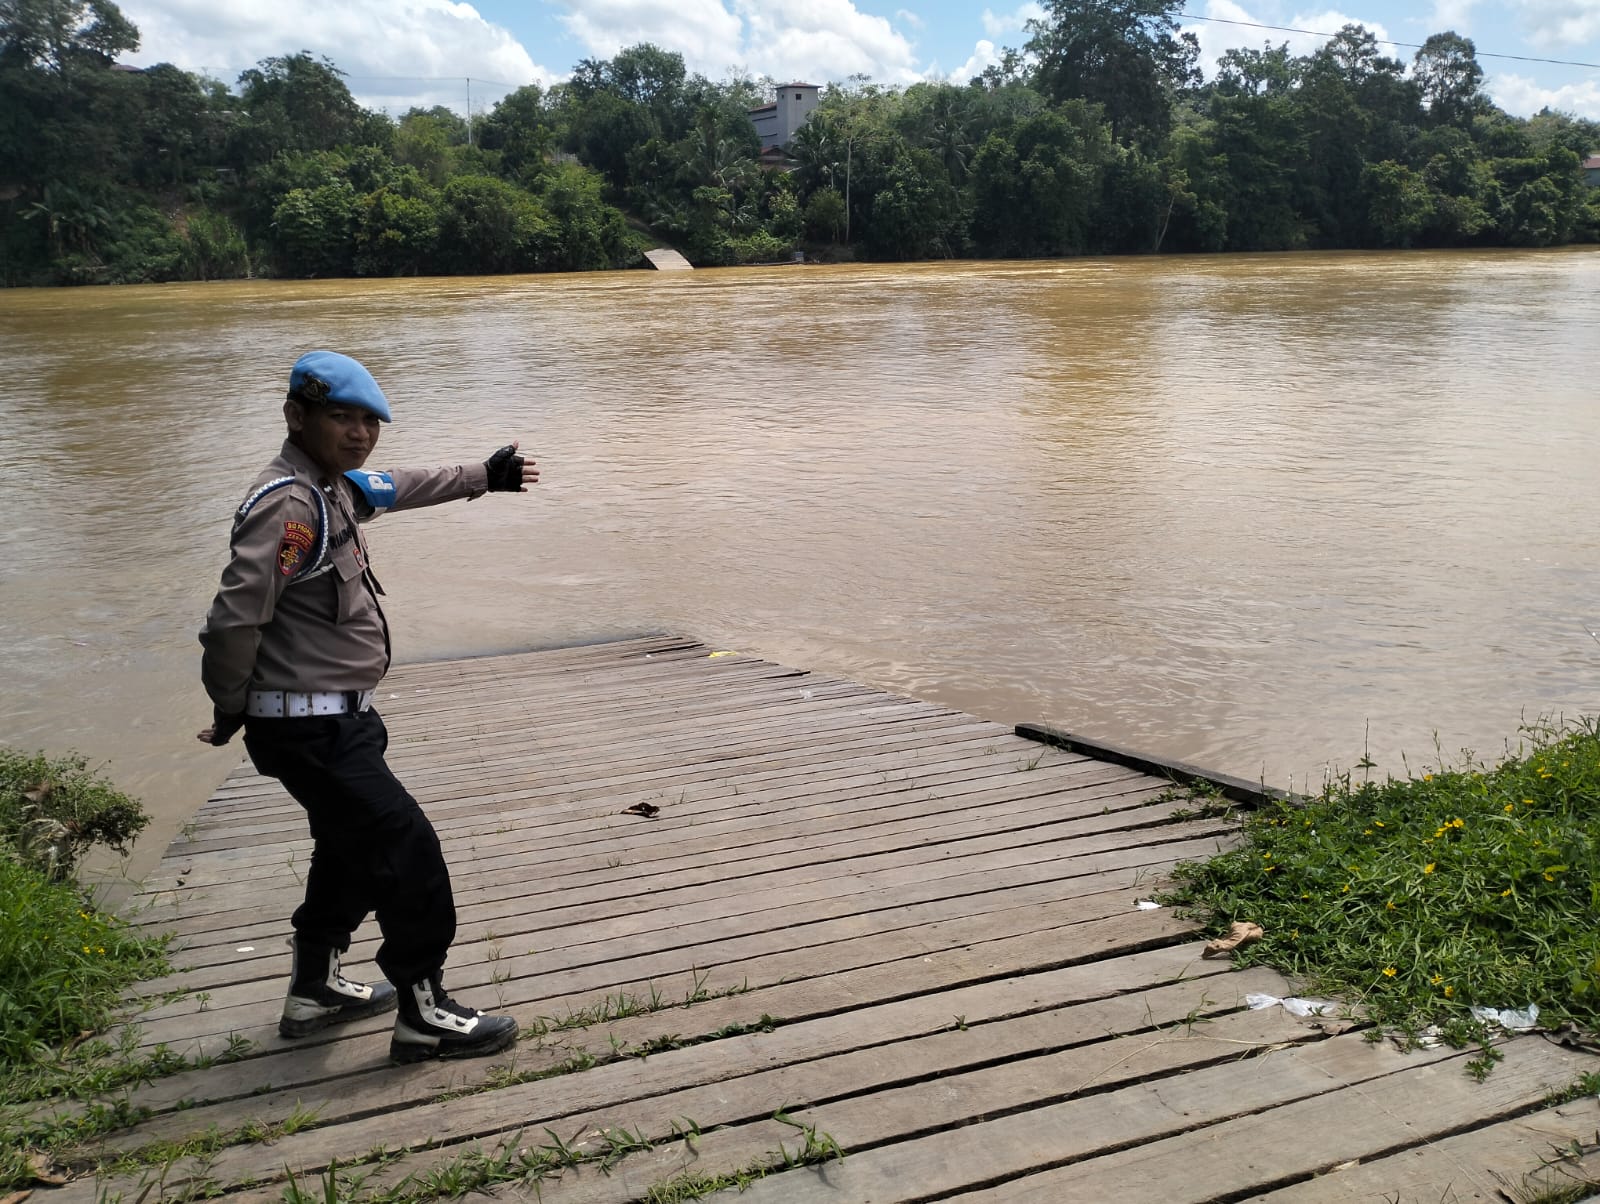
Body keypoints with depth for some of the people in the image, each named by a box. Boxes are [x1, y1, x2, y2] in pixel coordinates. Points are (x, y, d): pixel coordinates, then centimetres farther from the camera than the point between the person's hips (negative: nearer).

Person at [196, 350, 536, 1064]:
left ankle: (315, 988, 41)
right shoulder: (286, 503, -21)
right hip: (310, 730, -11)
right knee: (408, 851, -7)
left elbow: (395, 488, 31)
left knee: (353, 848, 24)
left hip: (339, 720, 11)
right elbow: (234, 620, -27)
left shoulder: (334, 487, 9)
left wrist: (482, 478, 40)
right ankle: (424, 1015, 7)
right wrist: (231, 712, -13)